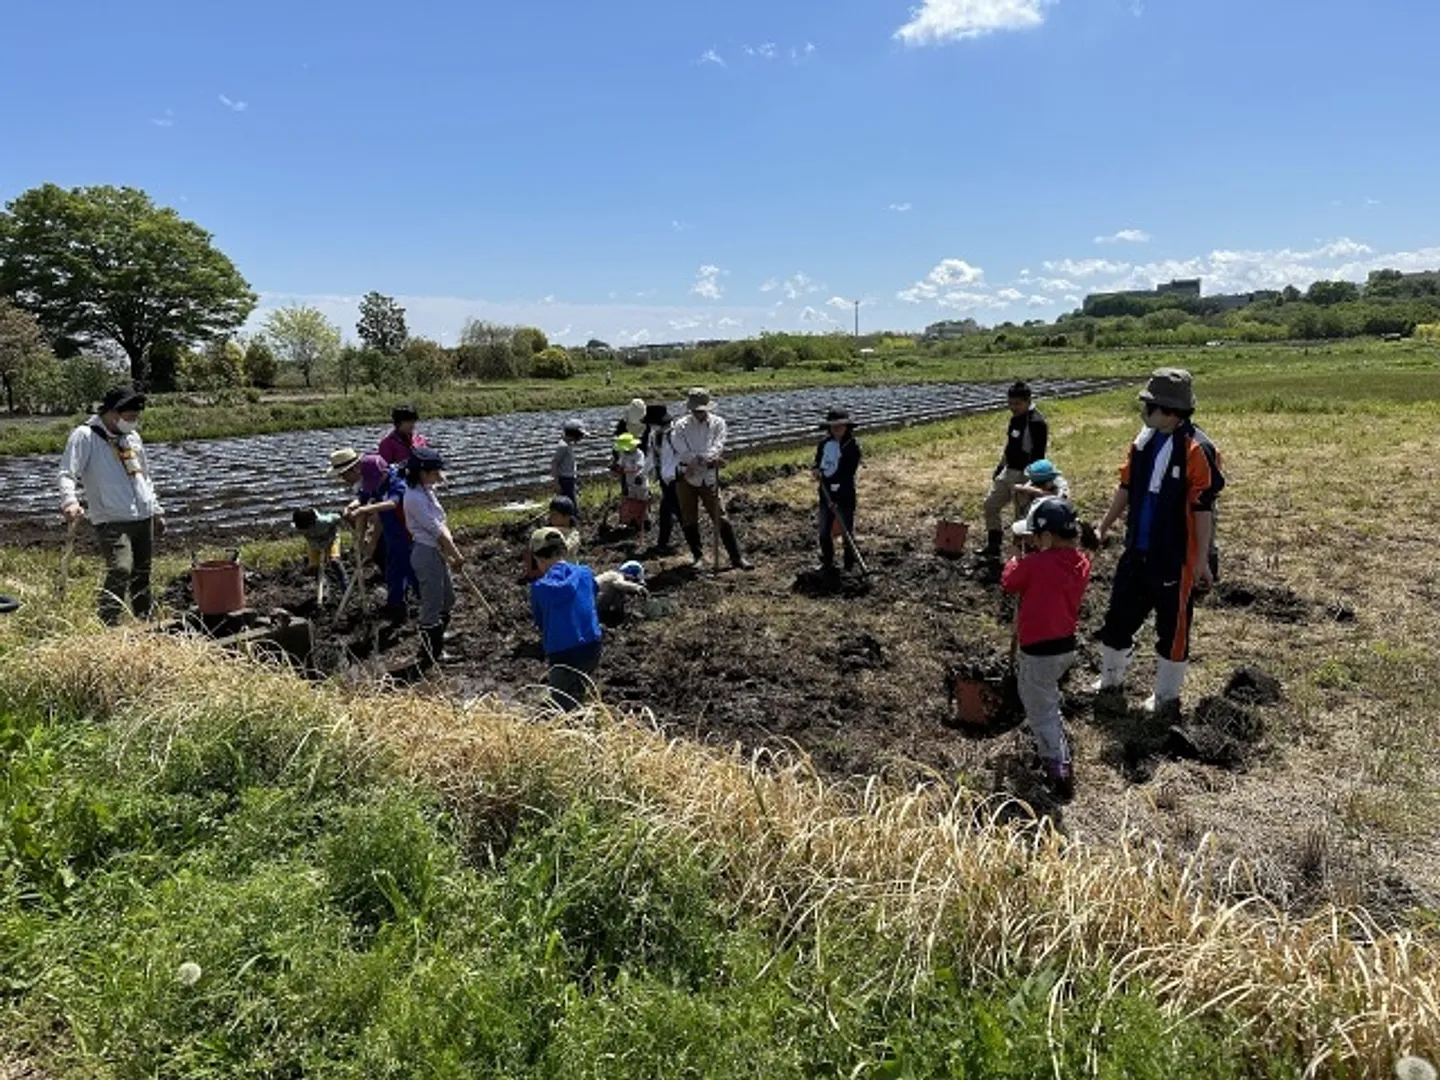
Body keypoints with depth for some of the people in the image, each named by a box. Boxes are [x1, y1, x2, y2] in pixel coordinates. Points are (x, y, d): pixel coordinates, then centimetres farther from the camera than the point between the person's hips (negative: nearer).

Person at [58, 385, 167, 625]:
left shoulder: (133, 437, 16)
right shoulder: (84, 436, -5)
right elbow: (67, 474, -12)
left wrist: (156, 511, 22)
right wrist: (69, 502, -30)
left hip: (143, 518, 7)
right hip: (111, 521, -7)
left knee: (142, 574, 12)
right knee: (120, 570, -20)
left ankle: (146, 621, 21)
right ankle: (107, 625, -15)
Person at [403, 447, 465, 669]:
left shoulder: (426, 491, 7)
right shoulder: (415, 497, -21)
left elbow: (440, 525, 5)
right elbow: (437, 531, -20)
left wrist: (450, 556, -1)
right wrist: (457, 557, -13)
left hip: (437, 553, 10)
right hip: (426, 554, -10)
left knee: (447, 602, 21)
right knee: (432, 609, 1)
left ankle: (436, 651, 35)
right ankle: (428, 659, 15)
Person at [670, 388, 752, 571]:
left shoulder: (718, 423, 1)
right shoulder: (681, 426, -1)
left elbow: (717, 447, -13)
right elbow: (683, 451, -13)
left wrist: (698, 461, -28)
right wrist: (705, 458, -22)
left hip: (709, 477, -1)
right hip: (686, 477, 1)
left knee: (721, 518, -1)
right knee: (689, 520, 8)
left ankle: (736, 557, 4)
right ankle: (698, 556, 24)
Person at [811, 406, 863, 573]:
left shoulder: (852, 447, -13)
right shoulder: (824, 444, 4)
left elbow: (848, 474, -17)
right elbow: (818, 461, 18)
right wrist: (816, 470, -7)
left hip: (845, 496, -6)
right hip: (826, 494, 6)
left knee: (848, 533, 5)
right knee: (824, 532, 14)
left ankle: (850, 566, 17)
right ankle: (827, 563, 31)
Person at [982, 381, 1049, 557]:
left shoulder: (1036, 422, -19)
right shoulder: (1015, 419, 9)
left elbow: (1037, 455, -21)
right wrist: (999, 468, 21)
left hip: (1024, 475, -10)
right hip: (1008, 471, 10)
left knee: (1023, 515, -2)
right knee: (990, 504, 16)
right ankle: (993, 546, 28)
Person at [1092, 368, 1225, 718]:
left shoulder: (1196, 450, -19)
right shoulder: (1144, 441, 3)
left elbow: (1203, 509, -17)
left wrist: (1202, 560, -14)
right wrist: (1105, 525, 14)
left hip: (1176, 557, -7)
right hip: (1138, 551, 7)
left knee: (1172, 627, 9)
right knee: (1120, 614, 17)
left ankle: (1167, 696, 26)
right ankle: (1110, 680, 37)